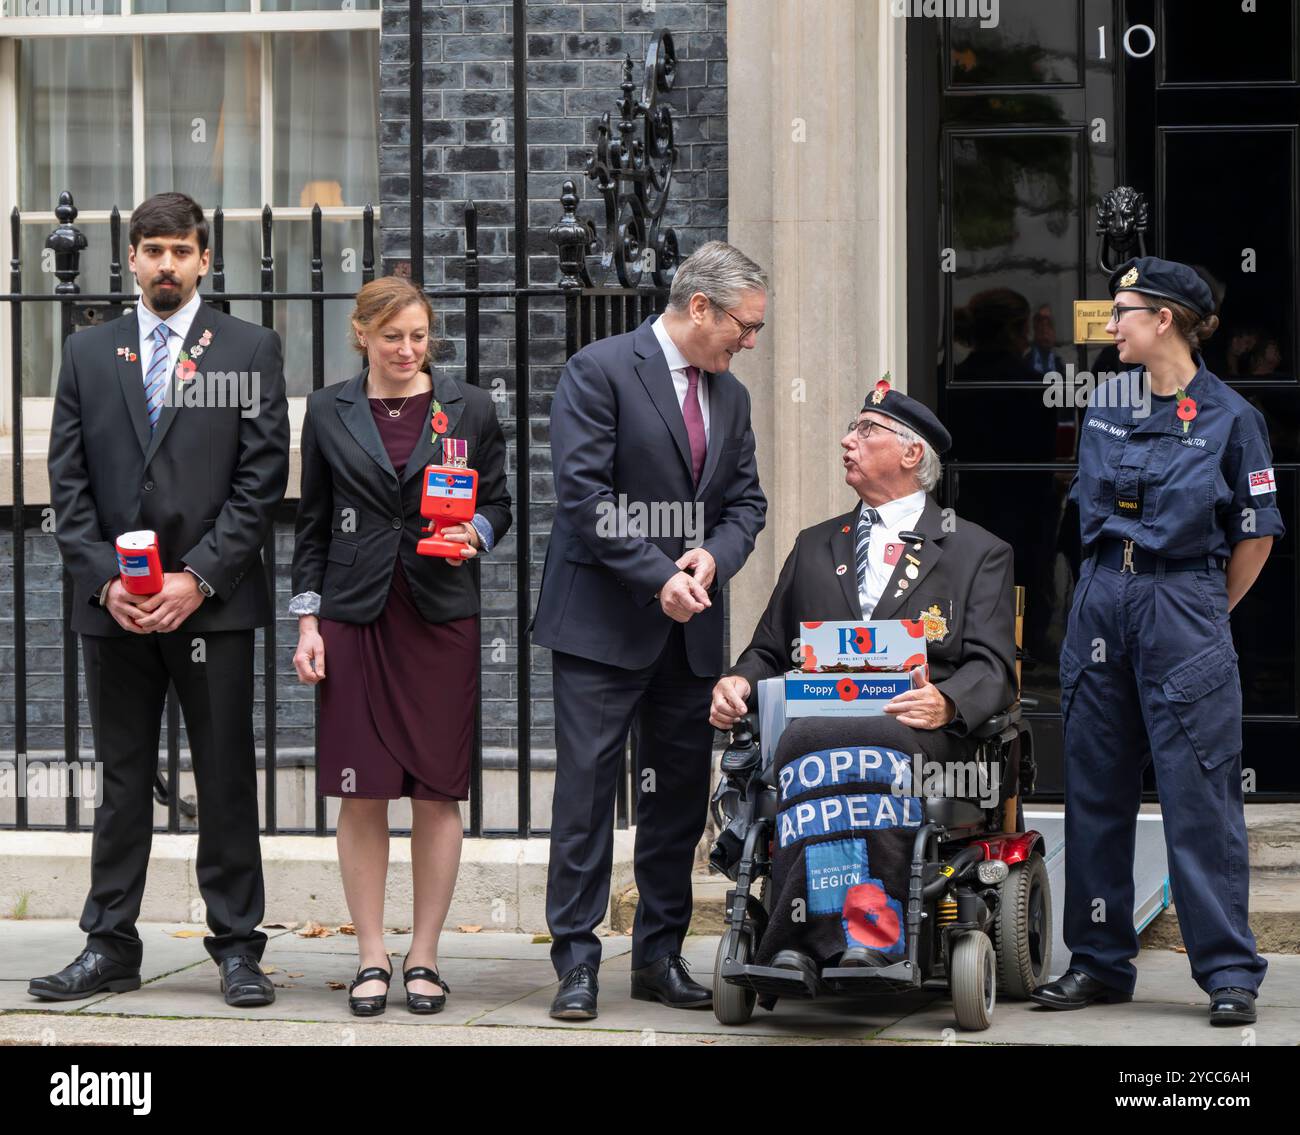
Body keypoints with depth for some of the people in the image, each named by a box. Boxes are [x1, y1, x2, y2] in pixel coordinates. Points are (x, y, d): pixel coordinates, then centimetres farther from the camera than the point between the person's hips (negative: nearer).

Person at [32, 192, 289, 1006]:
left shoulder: (250, 351, 2)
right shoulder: (89, 354, 10)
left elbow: (261, 479, -3)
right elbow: (69, 482, 7)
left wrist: (197, 579, -11)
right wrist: (105, 579, -6)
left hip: (212, 603, -2)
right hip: (114, 605, 2)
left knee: (227, 781, 2)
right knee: (123, 780, 8)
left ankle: (237, 948, 7)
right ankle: (111, 947, 12)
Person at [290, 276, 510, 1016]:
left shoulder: (470, 409, 6)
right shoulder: (330, 412, 7)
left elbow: (499, 505, 11)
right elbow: (314, 525, 10)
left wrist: (476, 533, -11)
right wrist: (308, 622, 4)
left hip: (442, 616, 0)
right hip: (355, 618, 0)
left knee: (439, 792, 0)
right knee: (362, 793, -1)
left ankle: (425, 956, 9)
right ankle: (372, 959, 8)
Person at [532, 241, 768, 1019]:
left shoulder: (731, 396, 13)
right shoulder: (600, 371, -8)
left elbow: (747, 501, 15)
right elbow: (584, 493, -15)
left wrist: (713, 556, -7)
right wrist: (658, 576, -18)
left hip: (691, 629, 7)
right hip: (604, 624, -6)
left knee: (682, 794, 8)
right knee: (587, 787, -6)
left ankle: (661, 955, 16)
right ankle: (577, 960, -2)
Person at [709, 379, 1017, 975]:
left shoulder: (977, 553, 17)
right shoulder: (815, 546, 31)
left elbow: (993, 669, 5)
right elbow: (770, 649, 27)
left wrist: (946, 702, -19)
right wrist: (738, 681, 1)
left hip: (918, 730, -3)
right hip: (814, 719, 3)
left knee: (811, 744, -38)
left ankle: (792, 939, -37)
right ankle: (843, 932, -42)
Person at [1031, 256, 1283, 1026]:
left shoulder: (1229, 418, -5)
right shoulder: (1106, 408, 9)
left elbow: (1255, 536, 1)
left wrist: (1202, 613, 6)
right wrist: (1116, 594, 15)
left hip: (1185, 609, -5)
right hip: (1103, 605, 5)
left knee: (1200, 796, -6)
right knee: (1096, 790, 7)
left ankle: (1230, 971, -2)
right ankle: (1100, 962, 15)